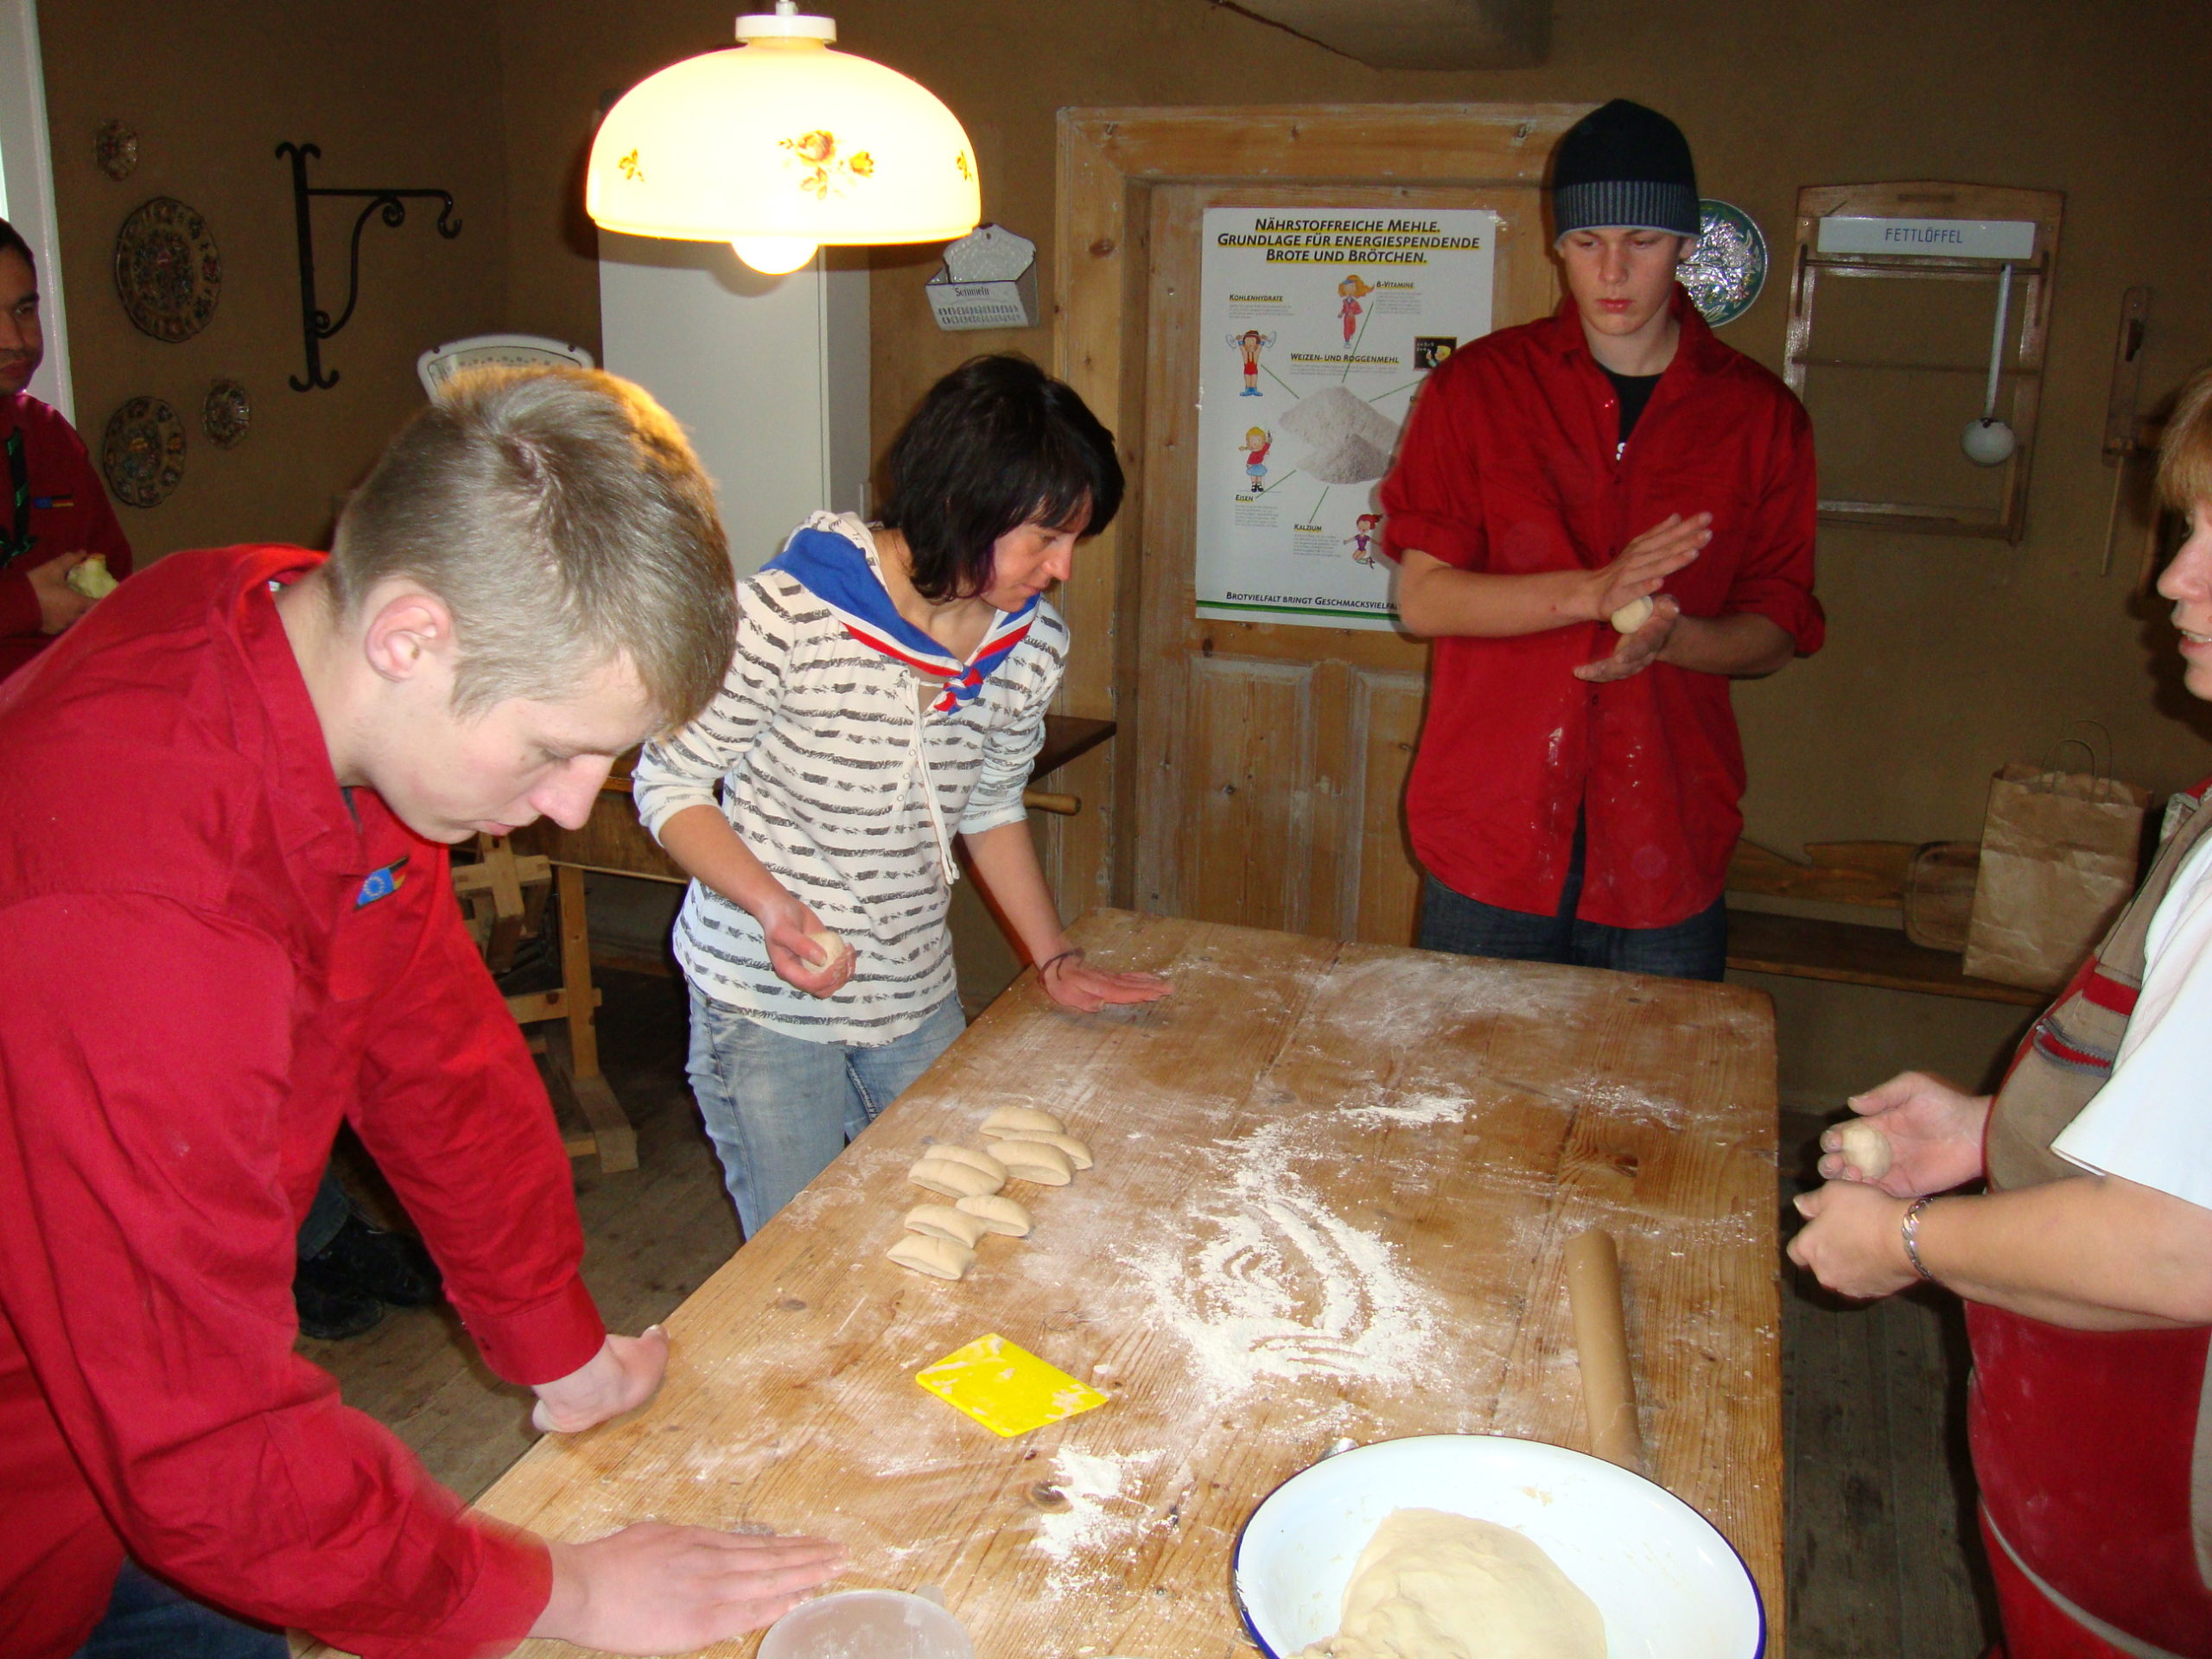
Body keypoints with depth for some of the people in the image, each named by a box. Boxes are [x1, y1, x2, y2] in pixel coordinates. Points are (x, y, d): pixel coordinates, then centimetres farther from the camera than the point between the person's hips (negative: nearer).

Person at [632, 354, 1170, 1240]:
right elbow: (668, 783, -11)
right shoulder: (787, 614, -21)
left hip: (919, 998, 5)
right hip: (769, 1001, -4)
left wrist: (1055, 959, 8)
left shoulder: (1032, 644, -3)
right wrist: (772, 905, -26)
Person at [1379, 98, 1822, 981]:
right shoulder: (1477, 386, 1)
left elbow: (1776, 632, 7)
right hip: (1489, 835, -1)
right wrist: (1594, 591, -20)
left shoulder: (1759, 414, 5)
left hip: (1666, 847, 1)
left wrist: (1669, 636, -16)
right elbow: (1423, 597, -5)